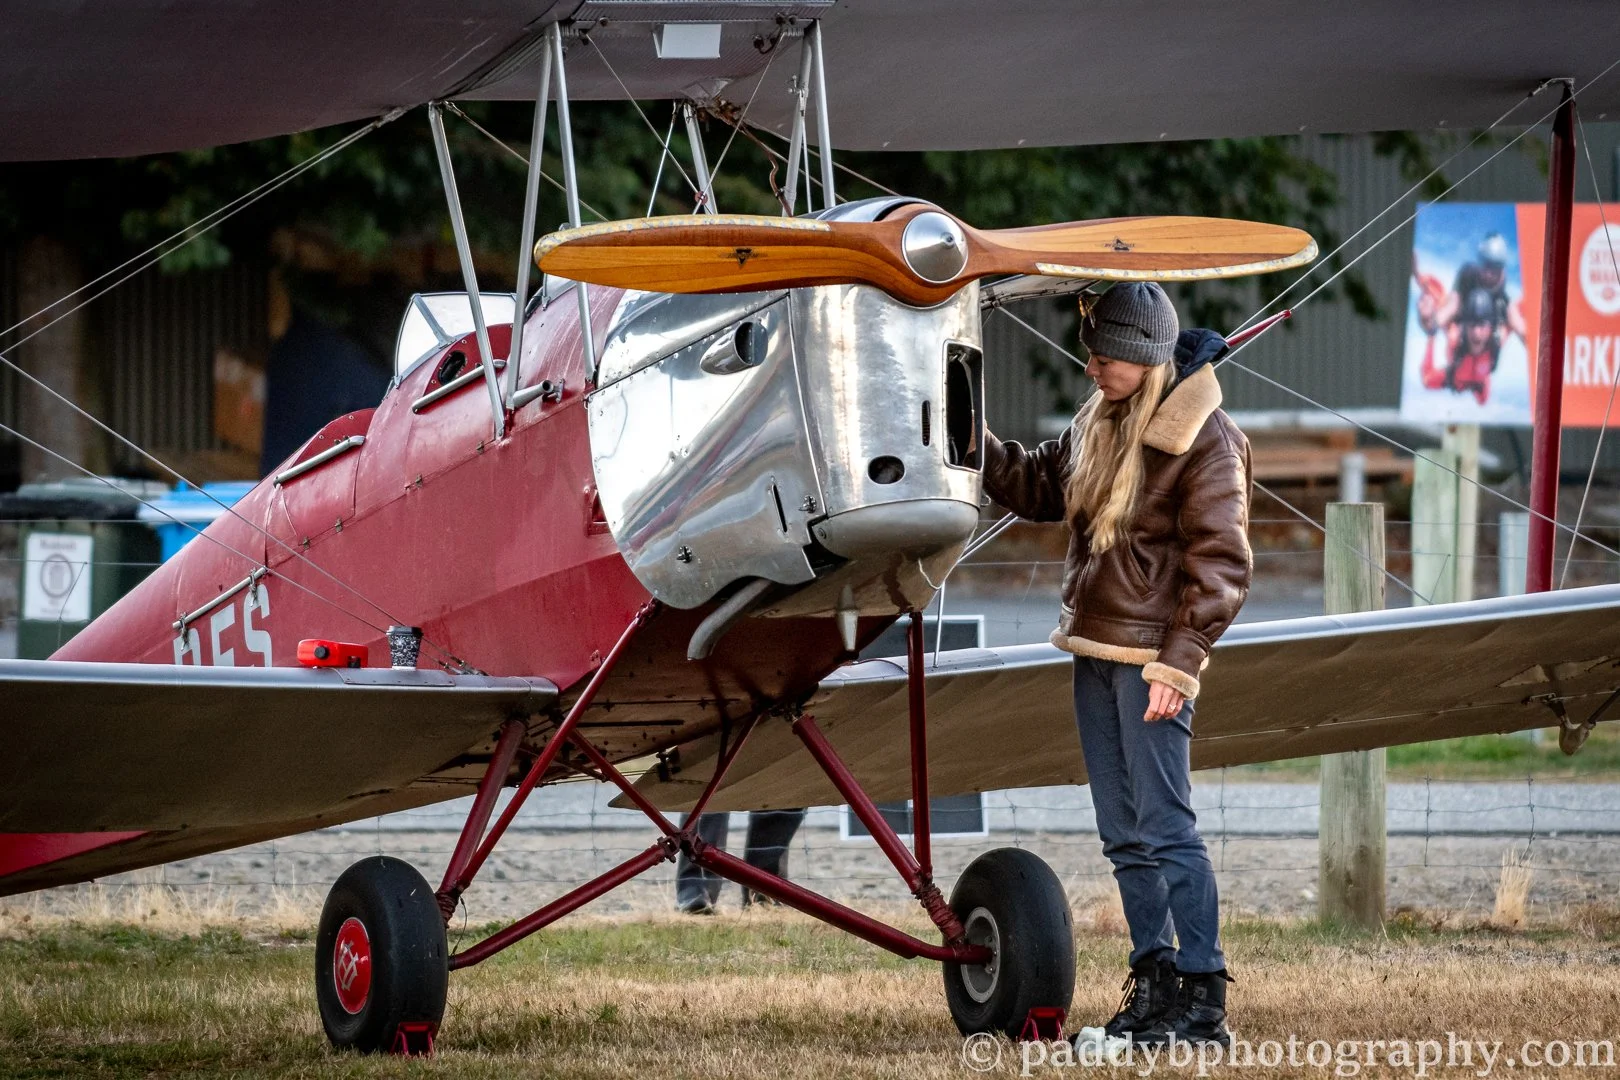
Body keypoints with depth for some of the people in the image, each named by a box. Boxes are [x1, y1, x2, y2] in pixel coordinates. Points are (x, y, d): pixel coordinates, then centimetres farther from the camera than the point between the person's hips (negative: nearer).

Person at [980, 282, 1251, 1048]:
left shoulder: (1204, 437, -12)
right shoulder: (1097, 423, 12)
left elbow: (1219, 562, -14)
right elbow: (1040, 490, 27)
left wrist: (1179, 662, -19)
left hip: (1152, 657, -8)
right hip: (1094, 650, 8)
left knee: (1165, 828, -11)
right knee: (1123, 834, 12)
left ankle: (1204, 1003, -9)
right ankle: (1154, 984, 19)